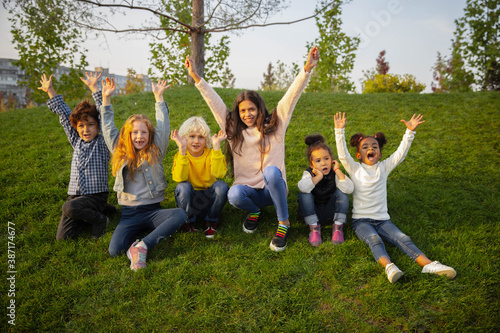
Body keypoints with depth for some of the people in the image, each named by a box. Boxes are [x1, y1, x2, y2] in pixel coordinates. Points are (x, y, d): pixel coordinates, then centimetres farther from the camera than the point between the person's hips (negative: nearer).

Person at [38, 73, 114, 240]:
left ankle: (99, 218, -7)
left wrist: (94, 88, -16)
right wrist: (50, 91, 12)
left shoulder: (102, 142, -2)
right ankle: (91, 214, 18)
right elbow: (63, 113, 13)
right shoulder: (76, 142, 11)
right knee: (62, 236, -5)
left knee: (69, 207, -34)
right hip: (75, 195, 6)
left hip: (96, 195, -6)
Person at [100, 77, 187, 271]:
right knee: (115, 250, -26)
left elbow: (163, 127, 3)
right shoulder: (120, 153, 10)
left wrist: (158, 97, 4)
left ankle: (143, 245, -28)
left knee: (180, 215, -33)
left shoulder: (155, 152, 5)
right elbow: (108, 128, 11)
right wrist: (106, 99, 7)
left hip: (153, 210, 0)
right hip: (129, 213, 0)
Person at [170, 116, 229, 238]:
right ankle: (189, 221, -3)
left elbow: (217, 174, -26)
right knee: (183, 187, -30)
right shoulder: (181, 155, -7)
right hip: (189, 201, -1)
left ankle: (211, 220, -2)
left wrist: (216, 146, -30)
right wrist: (182, 149, -32)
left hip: (208, 199, 1)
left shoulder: (211, 154, -5)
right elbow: (179, 178, -27)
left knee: (221, 186, -27)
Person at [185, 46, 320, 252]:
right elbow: (214, 102, 3)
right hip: (248, 189, 2)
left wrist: (307, 69, -18)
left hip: (272, 189, -1)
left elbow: (292, 96, -7)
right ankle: (254, 211, 5)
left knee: (271, 171, -36)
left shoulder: (274, 126, 2)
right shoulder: (233, 130, 7)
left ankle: (284, 223, -17)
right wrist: (196, 77, -3)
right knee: (234, 195, -34)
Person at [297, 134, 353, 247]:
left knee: (341, 193, -22)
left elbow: (349, 189, -29)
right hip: (312, 213, -1)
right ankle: (314, 228, -21)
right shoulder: (308, 173, -12)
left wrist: (338, 171, -28)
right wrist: (319, 176, -34)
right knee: (304, 195, -28)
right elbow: (302, 187, -38)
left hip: (329, 212, 1)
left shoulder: (335, 174, -9)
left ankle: (338, 227, -17)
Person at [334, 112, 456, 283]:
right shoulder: (354, 169, 4)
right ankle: (389, 266, -52)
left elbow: (401, 153, 0)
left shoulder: (384, 167, 11)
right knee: (374, 239, -32)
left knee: (403, 238, -20)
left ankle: (428, 264, -32)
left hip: (382, 219, 3)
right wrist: (339, 131, -20)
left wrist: (410, 131, -10)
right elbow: (342, 154, -11)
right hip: (361, 220, -3)